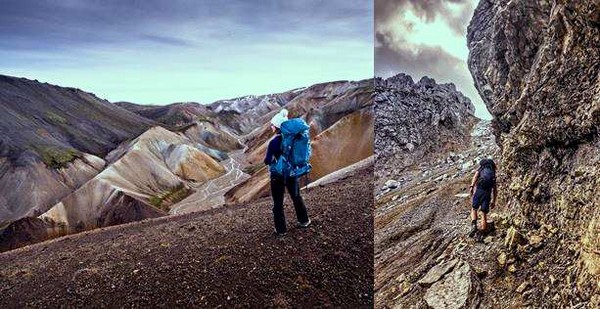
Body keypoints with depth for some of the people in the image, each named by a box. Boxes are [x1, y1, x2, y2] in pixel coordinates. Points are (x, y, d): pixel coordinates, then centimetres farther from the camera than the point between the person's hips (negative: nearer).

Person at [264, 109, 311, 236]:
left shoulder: (274, 142, -24)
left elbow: (267, 161, -17)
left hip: (278, 175, -5)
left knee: (278, 203, 10)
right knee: (296, 197, 24)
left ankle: (281, 229, 18)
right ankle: (304, 221, 37)